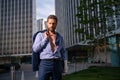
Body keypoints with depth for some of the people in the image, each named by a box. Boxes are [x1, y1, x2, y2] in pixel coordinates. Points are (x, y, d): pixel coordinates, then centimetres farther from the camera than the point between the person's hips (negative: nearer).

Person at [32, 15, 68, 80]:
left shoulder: (59, 37, 12)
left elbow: (63, 52, 14)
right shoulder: (40, 35, 4)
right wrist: (45, 39, -9)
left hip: (57, 65, 3)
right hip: (45, 64, -3)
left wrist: (65, 65, 5)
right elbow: (35, 49, -6)